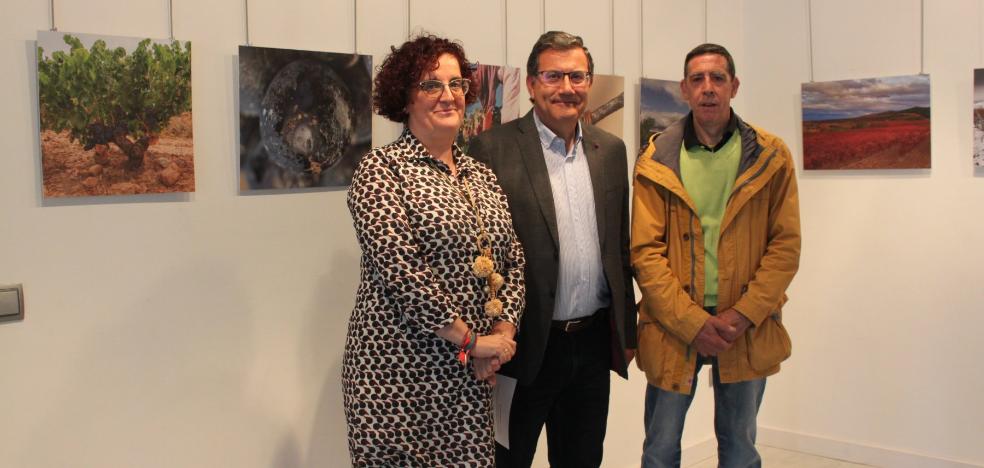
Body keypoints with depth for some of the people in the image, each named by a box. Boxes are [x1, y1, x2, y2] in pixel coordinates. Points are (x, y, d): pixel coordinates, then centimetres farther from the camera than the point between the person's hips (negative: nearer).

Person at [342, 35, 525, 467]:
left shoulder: (480, 175, 13)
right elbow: (400, 269, -16)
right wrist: (469, 338, -13)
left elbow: (512, 260, 13)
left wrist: (503, 331, -3)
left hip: (472, 374, 6)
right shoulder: (382, 169, -7)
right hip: (400, 371, -5)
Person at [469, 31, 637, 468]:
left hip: (595, 344, 5)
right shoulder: (493, 149, -9)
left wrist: (627, 330, 14)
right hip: (527, 345, -5)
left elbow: (620, 245, 13)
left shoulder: (611, 150, 8)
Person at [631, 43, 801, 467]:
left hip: (747, 329, 1)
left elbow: (786, 244, -3)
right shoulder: (656, 162, -2)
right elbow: (646, 252, -6)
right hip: (673, 327, 0)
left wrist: (744, 314, -13)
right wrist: (691, 322, -14)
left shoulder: (770, 157, 0)